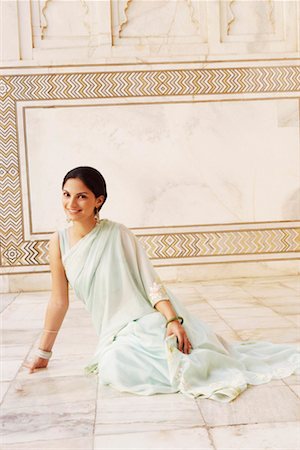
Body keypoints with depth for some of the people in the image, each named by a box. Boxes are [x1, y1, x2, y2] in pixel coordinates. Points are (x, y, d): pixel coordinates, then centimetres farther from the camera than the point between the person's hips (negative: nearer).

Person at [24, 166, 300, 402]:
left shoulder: (117, 233, -7)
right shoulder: (59, 242, 0)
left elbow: (151, 281, -7)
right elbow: (59, 301, 7)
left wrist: (173, 321, -20)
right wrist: (44, 353, 10)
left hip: (151, 320, -2)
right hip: (117, 334, 2)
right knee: (115, 367, -29)